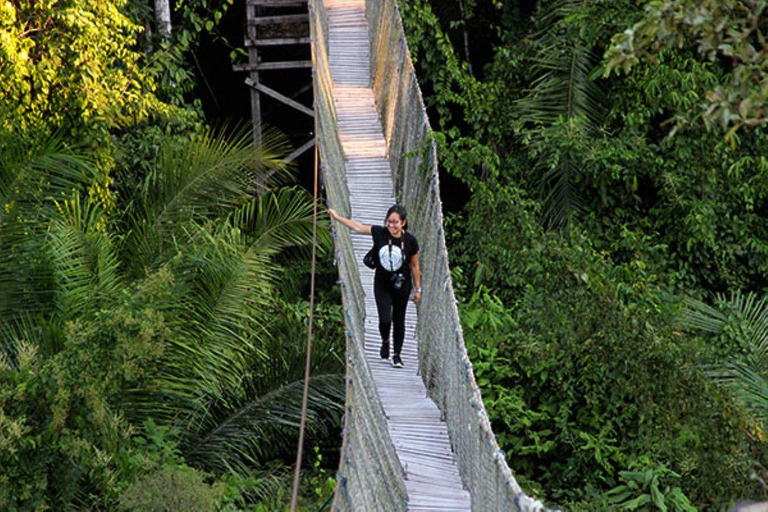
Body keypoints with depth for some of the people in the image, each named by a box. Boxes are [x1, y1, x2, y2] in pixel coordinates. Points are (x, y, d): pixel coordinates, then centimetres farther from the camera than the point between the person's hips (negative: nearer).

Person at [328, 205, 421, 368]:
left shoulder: (410, 241, -12)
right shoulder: (379, 233, -11)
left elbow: (414, 266, -3)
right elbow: (358, 227, 1)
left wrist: (417, 289, 2)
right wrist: (337, 217, 4)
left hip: (401, 285, 0)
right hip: (382, 285, 1)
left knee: (399, 320, 8)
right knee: (384, 320, -8)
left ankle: (397, 354, 25)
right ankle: (385, 342, 27)